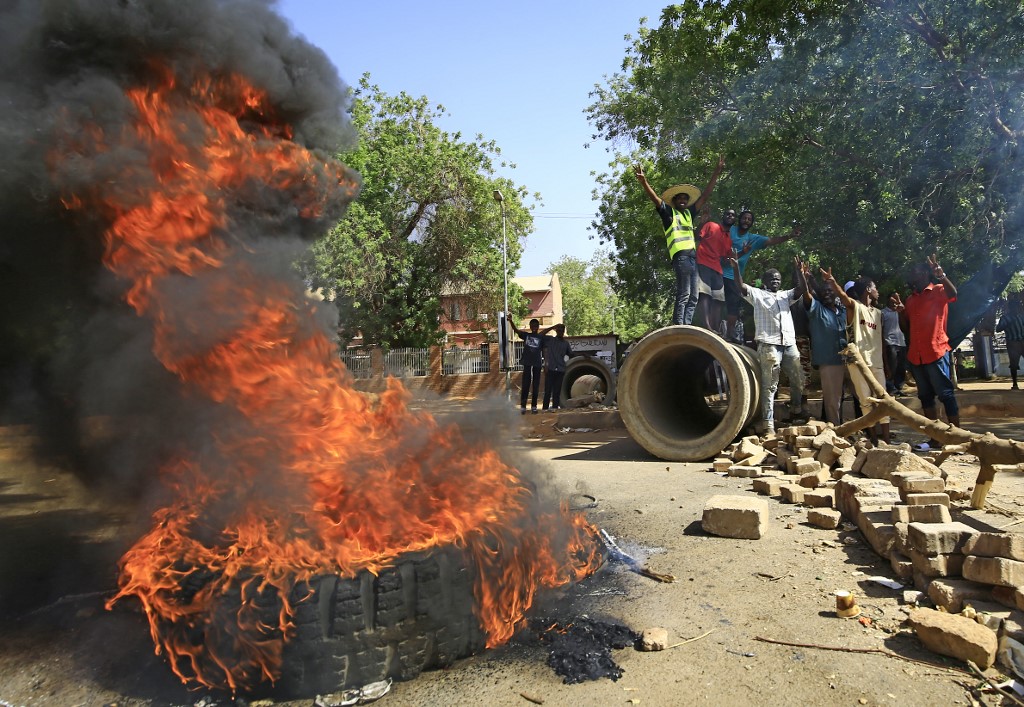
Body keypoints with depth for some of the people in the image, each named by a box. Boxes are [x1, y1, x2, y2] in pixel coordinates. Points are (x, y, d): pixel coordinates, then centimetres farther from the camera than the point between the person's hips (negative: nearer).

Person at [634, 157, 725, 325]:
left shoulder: (689, 213, 26)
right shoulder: (668, 212, 11)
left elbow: (705, 194, 29)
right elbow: (654, 197, -4)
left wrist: (717, 171, 28)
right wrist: (643, 181, -21)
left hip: (693, 256, 8)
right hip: (681, 256, -8)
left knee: (693, 298, 1)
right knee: (683, 295, -17)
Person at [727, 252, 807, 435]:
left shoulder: (786, 295, 22)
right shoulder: (757, 294, 10)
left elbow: (801, 289, 6)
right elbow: (741, 286, -5)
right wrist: (736, 268, -20)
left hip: (789, 344, 5)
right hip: (768, 344, -5)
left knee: (798, 379, 16)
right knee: (770, 385, -7)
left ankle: (796, 409, 39)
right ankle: (769, 424, -8)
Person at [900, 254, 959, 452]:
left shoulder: (939, 291, 0)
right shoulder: (911, 299, 18)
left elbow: (953, 294, -25)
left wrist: (941, 275, -40)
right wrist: (901, 312, 3)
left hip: (936, 353, -7)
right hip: (915, 355, 7)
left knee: (946, 394, -4)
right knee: (926, 397, 8)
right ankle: (935, 438, 14)